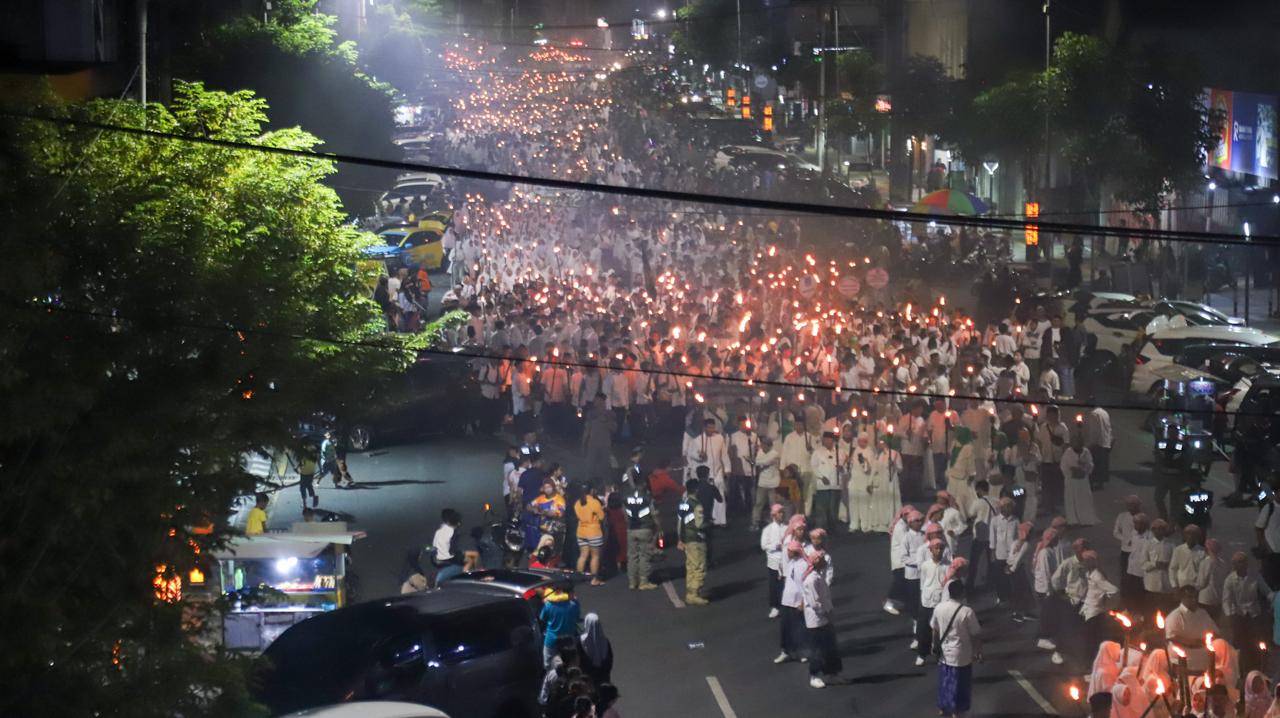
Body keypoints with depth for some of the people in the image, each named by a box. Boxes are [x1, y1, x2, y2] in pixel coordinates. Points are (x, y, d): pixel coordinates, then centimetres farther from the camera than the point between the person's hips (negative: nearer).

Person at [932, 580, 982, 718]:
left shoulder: (939, 608, -9)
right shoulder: (967, 612, -24)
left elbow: (934, 629, 5)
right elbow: (976, 635, -15)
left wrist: (936, 645, 22)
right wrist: (978, 651, 1)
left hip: (944, 653, 5)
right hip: (961, 656, -5)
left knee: (945, 682, 23)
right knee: (960, 685, 9)